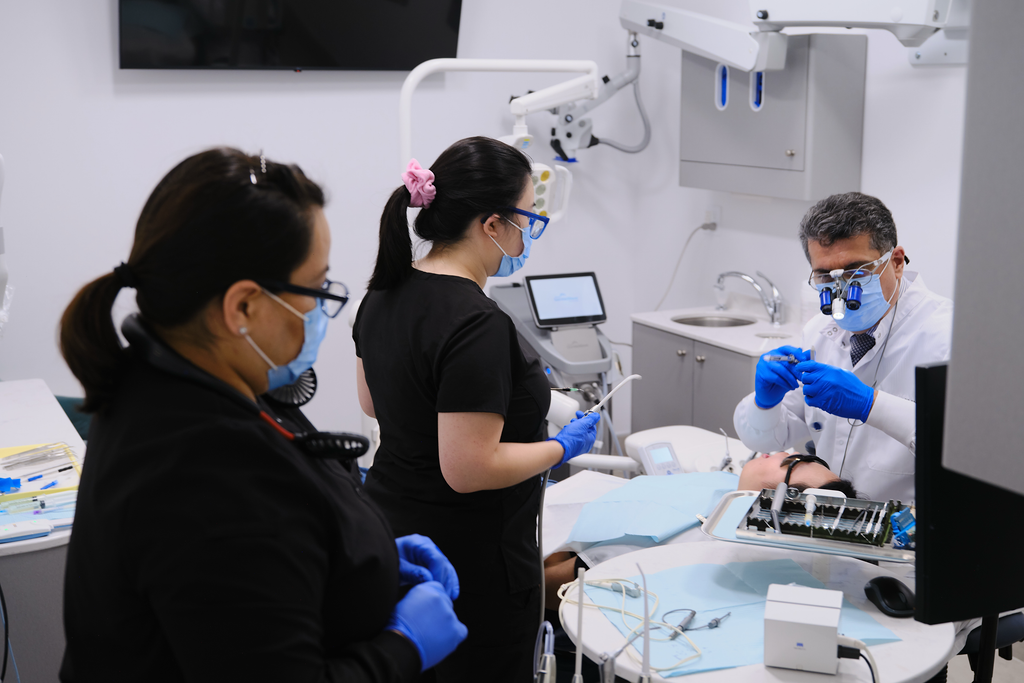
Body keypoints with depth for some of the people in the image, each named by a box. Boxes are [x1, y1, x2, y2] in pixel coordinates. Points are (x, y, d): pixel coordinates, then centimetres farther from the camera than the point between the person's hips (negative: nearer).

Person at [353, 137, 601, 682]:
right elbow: (468, 470, -27)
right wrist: (562, 447, -12)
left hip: (393, 535, 9)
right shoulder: (478, 325, -26)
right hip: (472, 562, -9)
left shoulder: (384, 294, 1)